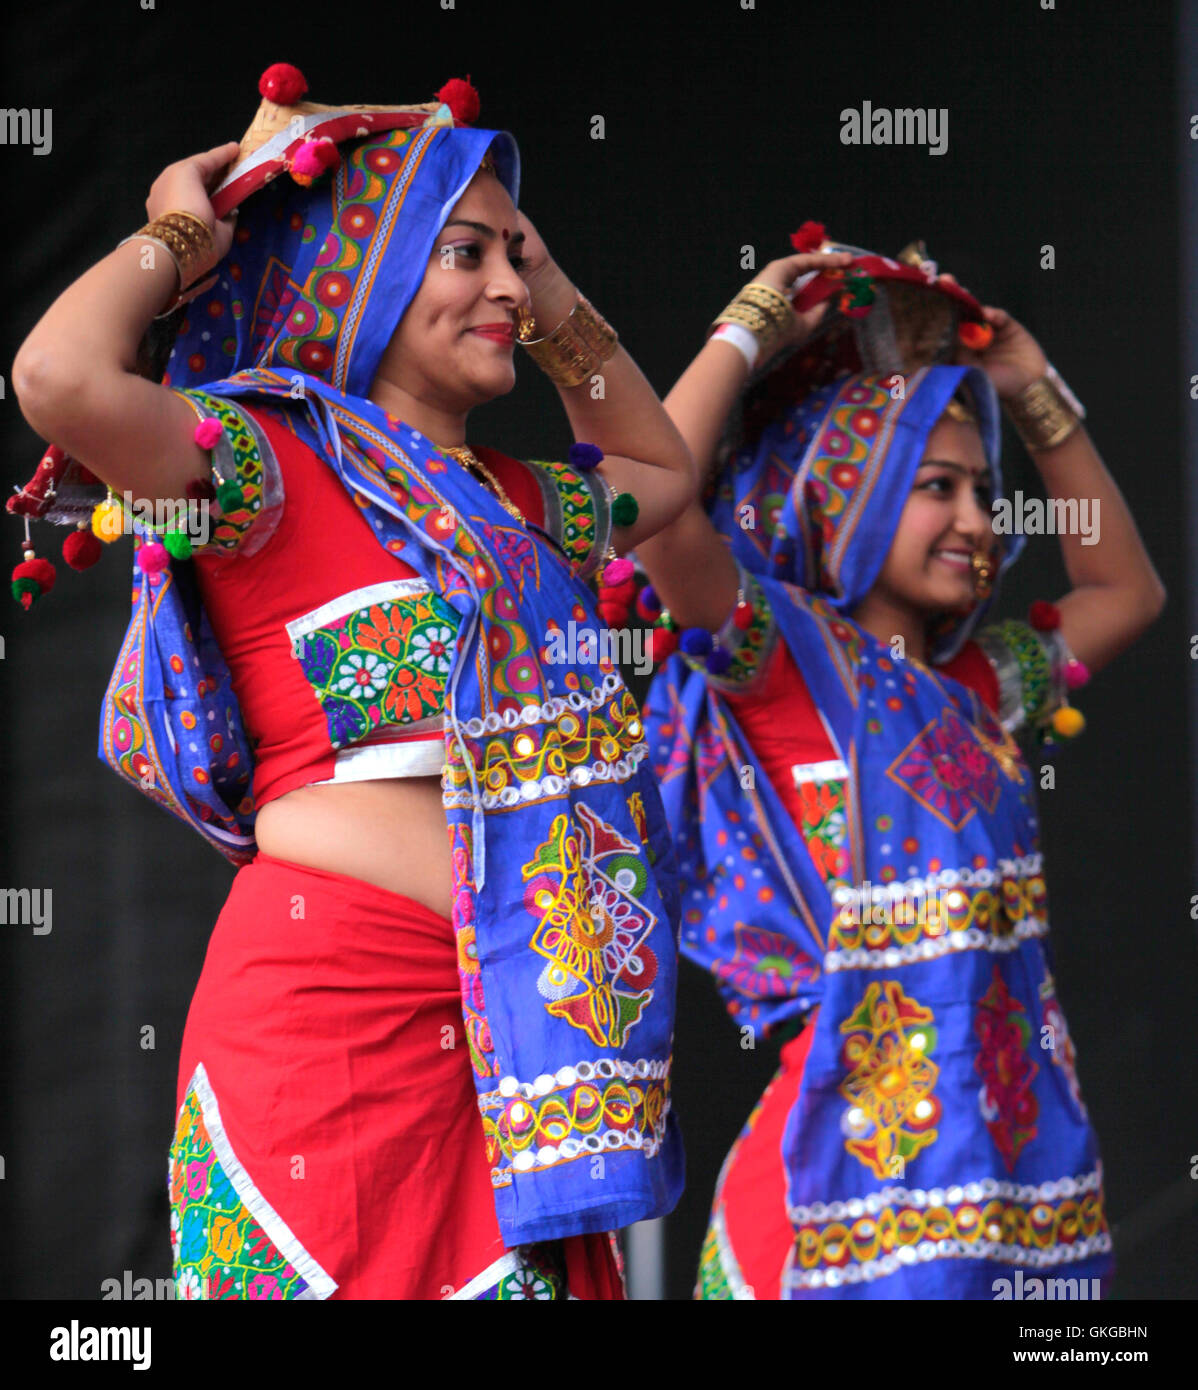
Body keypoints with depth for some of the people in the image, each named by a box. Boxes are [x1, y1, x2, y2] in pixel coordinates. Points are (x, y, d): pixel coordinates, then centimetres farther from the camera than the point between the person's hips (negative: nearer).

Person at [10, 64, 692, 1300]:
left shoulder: (507, 502, 21)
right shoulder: (271, 460, -3)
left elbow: (661, 469, 42)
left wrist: (559, 310, 28)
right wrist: (180, 239, -3)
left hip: (507, 1028, 8)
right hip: (334, 1004, -8)